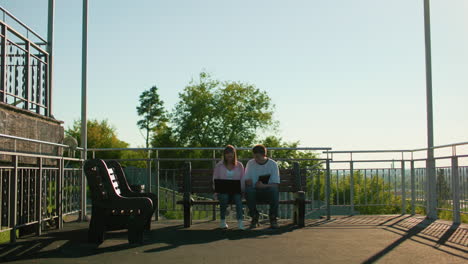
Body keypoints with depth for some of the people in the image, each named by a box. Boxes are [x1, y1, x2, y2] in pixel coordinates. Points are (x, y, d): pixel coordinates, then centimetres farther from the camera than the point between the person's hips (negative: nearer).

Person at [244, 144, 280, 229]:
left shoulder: (273, 164, -2)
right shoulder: (250, 163, 4)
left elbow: (275, 184, -9)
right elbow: (246, 181, 2)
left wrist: (264, 185, -28)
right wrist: (249, 182, -23)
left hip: (268, 192, -1)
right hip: (255, 192, 1)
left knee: (274, 190, -34)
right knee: (248, 190, -32)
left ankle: (273, 218, -16)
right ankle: (254, 218, -15)